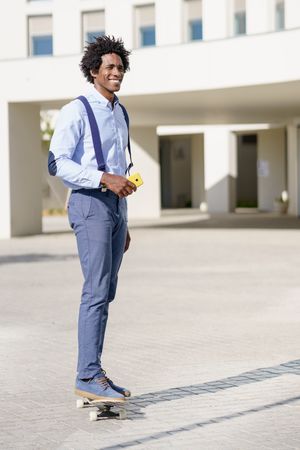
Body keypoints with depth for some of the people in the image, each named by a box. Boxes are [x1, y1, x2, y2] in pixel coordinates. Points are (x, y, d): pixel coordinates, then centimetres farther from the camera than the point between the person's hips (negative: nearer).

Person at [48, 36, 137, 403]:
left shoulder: (119, 113, 18)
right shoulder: (76, 111, -8)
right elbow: (58, 163, -16)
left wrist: (123, 223, 21)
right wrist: (105, 179, -26)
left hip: (115, 206, 8)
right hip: (89, 204, -8)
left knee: (105, 293, 8)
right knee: (97, 291, -13)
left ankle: (92, 372, 13)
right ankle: (88, 377, -12)